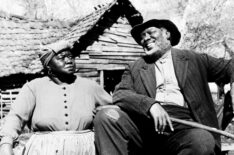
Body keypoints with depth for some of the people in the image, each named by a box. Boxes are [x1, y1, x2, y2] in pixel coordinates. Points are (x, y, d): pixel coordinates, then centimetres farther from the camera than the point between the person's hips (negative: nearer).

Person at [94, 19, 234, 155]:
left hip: (182, 125, 0)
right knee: (107, 115, -24)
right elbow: (120, 95, 4)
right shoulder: (134, 68, 18)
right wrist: (150, 104, -15)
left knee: (203, 141, -33)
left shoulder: (193, 59, 19)